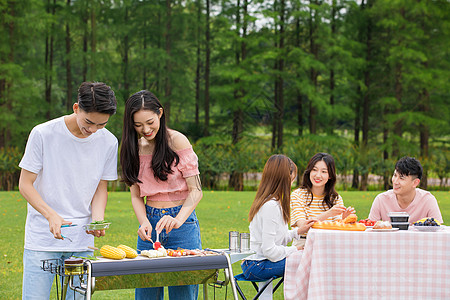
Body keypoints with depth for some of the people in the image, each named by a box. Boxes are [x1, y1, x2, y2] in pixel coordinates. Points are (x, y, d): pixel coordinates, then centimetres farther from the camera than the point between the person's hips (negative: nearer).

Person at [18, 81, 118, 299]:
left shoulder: (108, 142, 1)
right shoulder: (43, 134, -9)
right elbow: (25, 184, -5)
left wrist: (97, 219, -9)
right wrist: (51, 215, -20)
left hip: (82, 242, 3)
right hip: (41, 240, -3)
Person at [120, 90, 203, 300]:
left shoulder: (177, 141, -8)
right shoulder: (134, 147, 6)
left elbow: (195, 190, -10)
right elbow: (136, 195, 8)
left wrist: (178, 220, -26)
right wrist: (144, 223, -11)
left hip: (182, 222, -4)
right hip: (150, 221, 4)